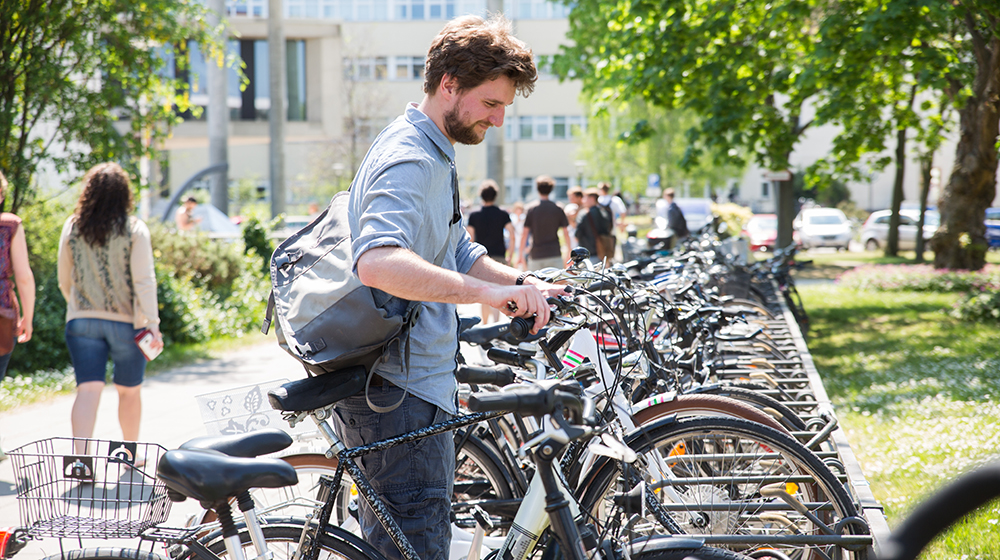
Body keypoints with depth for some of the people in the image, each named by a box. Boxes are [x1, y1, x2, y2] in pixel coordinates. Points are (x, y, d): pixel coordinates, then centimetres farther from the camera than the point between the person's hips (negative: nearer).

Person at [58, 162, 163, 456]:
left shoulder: (72, 227, 1)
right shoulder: (134, 229, -7)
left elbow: (64, 278, 9)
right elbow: (144, 280, -13)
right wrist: (153, 323, -13)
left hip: (82, 321, 1)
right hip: (126, 322, -1)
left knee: (88, 390, -4)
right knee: (129, 391, 16)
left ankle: (81, 454, -22)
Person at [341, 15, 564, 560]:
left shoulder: (433, 156, 17)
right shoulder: (409, 160, -19)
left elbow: (459, 258, 22)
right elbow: (378, 262, -37)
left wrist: (523, 284, 3)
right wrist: (489, 292, -46)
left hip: (415, 382, 11)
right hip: (399, 391, -11)